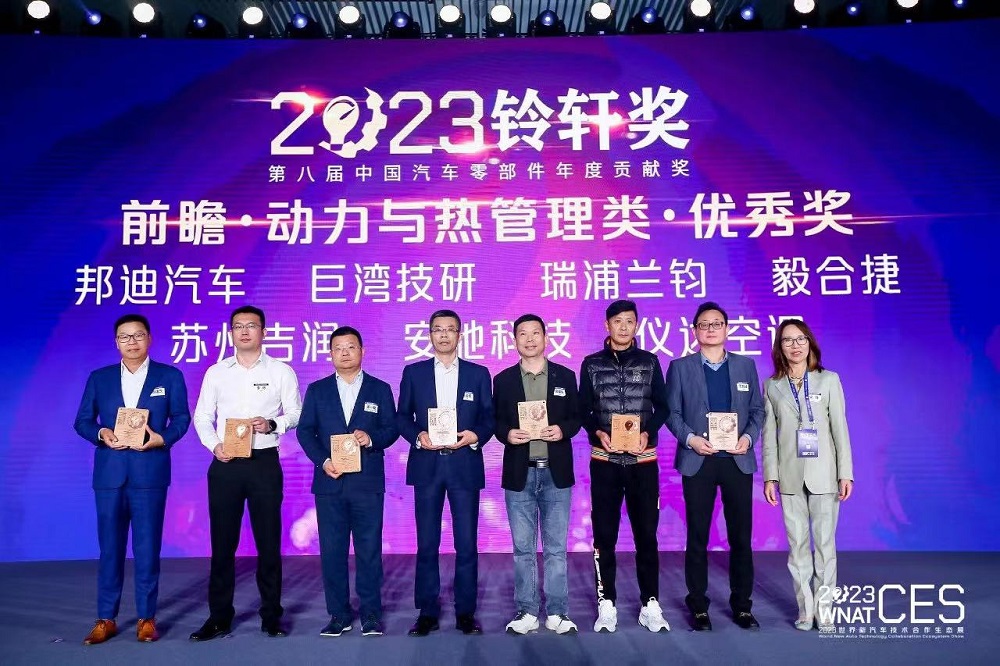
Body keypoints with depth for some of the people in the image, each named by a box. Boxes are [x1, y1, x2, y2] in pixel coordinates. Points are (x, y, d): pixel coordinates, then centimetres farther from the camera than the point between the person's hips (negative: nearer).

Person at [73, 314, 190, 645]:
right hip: (109, 473, 2)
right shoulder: (99, 378, 11)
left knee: (147, 547, 4)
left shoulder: (170, 376, 7)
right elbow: (82, 421, 10)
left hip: (150, 472, -2)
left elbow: (181, 417, 4)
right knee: (109, 547, 7)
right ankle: (106, 619, 18)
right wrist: (101, 434, -10)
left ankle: (146, 618, 14)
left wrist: (163, 438, -14)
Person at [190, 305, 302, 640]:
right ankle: (219, 616, 19)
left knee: (269, 541, 4)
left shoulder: (281, 371, 3)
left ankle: (271, 615, 16)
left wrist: (272, 424, -16)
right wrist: (214, 445, -8)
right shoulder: (216, 372, 9)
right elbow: (202, 416, 9)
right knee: (222, 542, 7)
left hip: (264, 463, -1)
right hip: (225, 465, 2)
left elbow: (295, 413, 3)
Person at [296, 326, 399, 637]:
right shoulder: (317, 390, 9)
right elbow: (305, 431, 5)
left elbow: (391, 429, 4)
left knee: (369, 550, 2)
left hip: (368, 483, -1)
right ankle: (339, 614, 16)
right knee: (332, 550, 5)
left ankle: (371, 614, 13)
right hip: (330, 482, 1)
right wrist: (323, 461, -9)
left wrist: (372, 438, -16)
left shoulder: (380, 389, 7)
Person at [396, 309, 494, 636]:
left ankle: (466, 612, 16)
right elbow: (402, 417, 7)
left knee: (467, 544, 4)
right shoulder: (413, 372, 8)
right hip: (427, 465, 0)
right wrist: (418, 436, -11)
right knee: (427, 544, 6)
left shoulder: (478, 373, 7)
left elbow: (489, 419, 7)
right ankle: (427, 613, 17)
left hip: (465, 465, 0)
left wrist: (475, 436, -12)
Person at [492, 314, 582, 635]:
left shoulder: (565, 376, 5)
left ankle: (557, 612, 17)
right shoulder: (503, 380, 6)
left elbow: (577, 417, 6)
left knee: (556, 547, 7)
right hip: (519, 473, 1)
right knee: (523, 547, 7)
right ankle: (527, 611, 18)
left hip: (556, 472, 0)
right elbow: (496, 422, 7)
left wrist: (563, 430, -14)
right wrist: (507, 434, -14)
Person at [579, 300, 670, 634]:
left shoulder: (649, 361, 6)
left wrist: (647, 432, -12)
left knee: (646, 532, 5)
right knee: (604, 533, 5)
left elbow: (662, 406, 6)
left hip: (643, 459, 0)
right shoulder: (591, 364, 5)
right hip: (604, 460, 0)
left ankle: (650, 605, 16)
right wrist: (598, 432, -13)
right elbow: (583, 410, 5)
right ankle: (607, 604, 15)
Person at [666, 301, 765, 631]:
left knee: (741, 536, 7)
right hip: (697, 461, -2)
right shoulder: (680, 367, 3)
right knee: (697, 537, 5)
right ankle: (698, 607, 16)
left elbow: (757, 410, 9)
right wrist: (691, 439, -14)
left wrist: (749, 437, -8)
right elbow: (672, 412, 1)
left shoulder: (745, 365, 9)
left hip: (738, 461, 2)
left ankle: (742, 605, 21)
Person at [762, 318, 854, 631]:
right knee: (797, 544, 6)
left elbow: (840, 429, 1)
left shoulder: (829, 380, 2)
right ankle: (805, 609, 15)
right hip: (790, 476, 1)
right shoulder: (772, 386, 5)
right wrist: (770, 476, 0)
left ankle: (824, 608, 14)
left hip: (823, 474, -1)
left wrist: (846, 473, -4)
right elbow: (769, 435, 5)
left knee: (825, 542, 3)